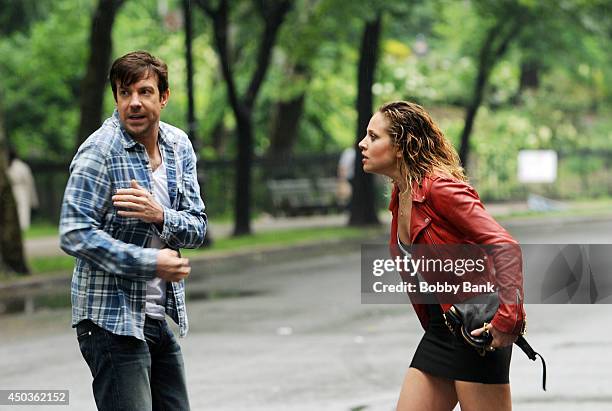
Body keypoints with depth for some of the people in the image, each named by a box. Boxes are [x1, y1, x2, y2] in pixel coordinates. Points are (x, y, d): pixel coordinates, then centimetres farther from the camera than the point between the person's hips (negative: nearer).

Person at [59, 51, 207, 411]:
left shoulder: (179, 146, 8)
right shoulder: (100, 151, -13)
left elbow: (197, 228, 7)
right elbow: (75, 235, -20)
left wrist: (160, 215, -15)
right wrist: (151, 263, -19)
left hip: (161, 316, 7)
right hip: (112, 320, -7)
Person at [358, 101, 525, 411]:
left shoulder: (441, 188, -16)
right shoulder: (400, 197, 11)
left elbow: (506, 249, -23)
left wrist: (508, 320, -26)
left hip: (477, 332, -9)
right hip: (438, 333, 9)